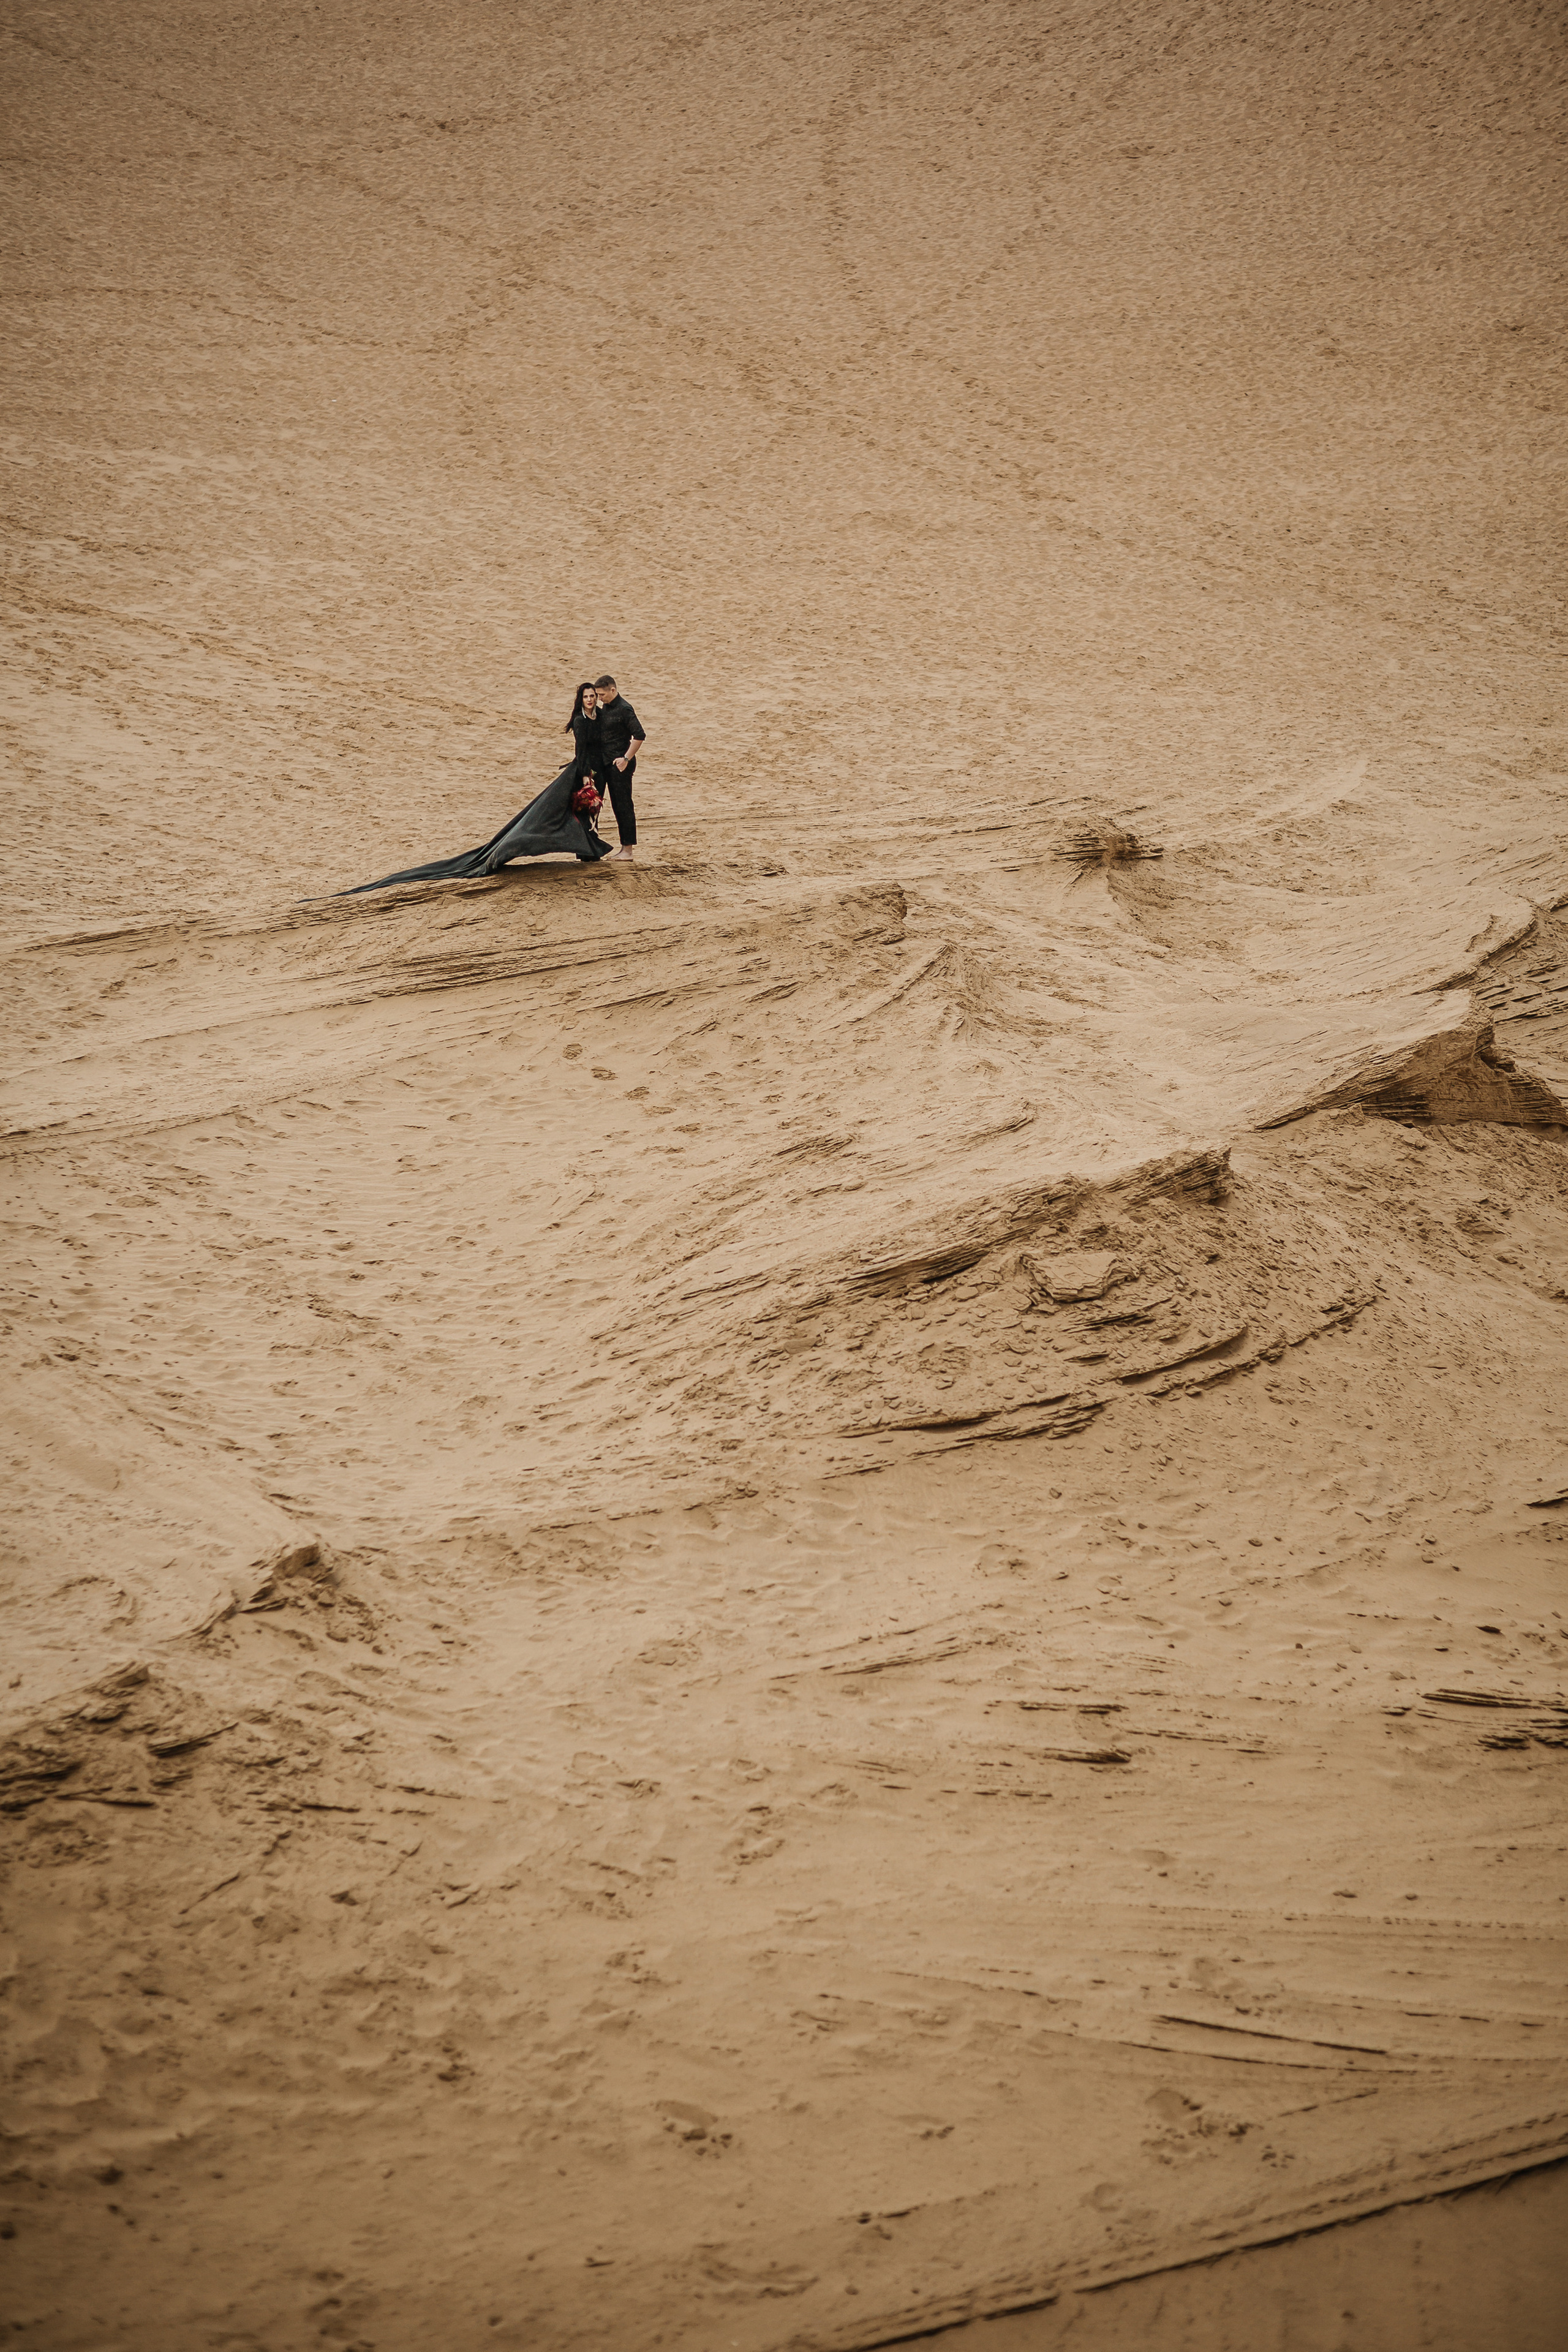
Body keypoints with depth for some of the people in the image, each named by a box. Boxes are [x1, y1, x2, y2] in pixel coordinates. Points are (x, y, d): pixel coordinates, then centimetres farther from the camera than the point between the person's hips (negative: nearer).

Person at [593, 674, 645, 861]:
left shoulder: (624, 709, -16)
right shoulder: (605, 707, 11)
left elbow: (639, 735, -20)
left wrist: (626, 758, -21)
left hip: (621, 763, -9)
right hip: (609, 762, 9)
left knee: (624, 805, -5)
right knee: (617, 806, 11)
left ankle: (629, 848, -2)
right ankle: (625, 846, 17)